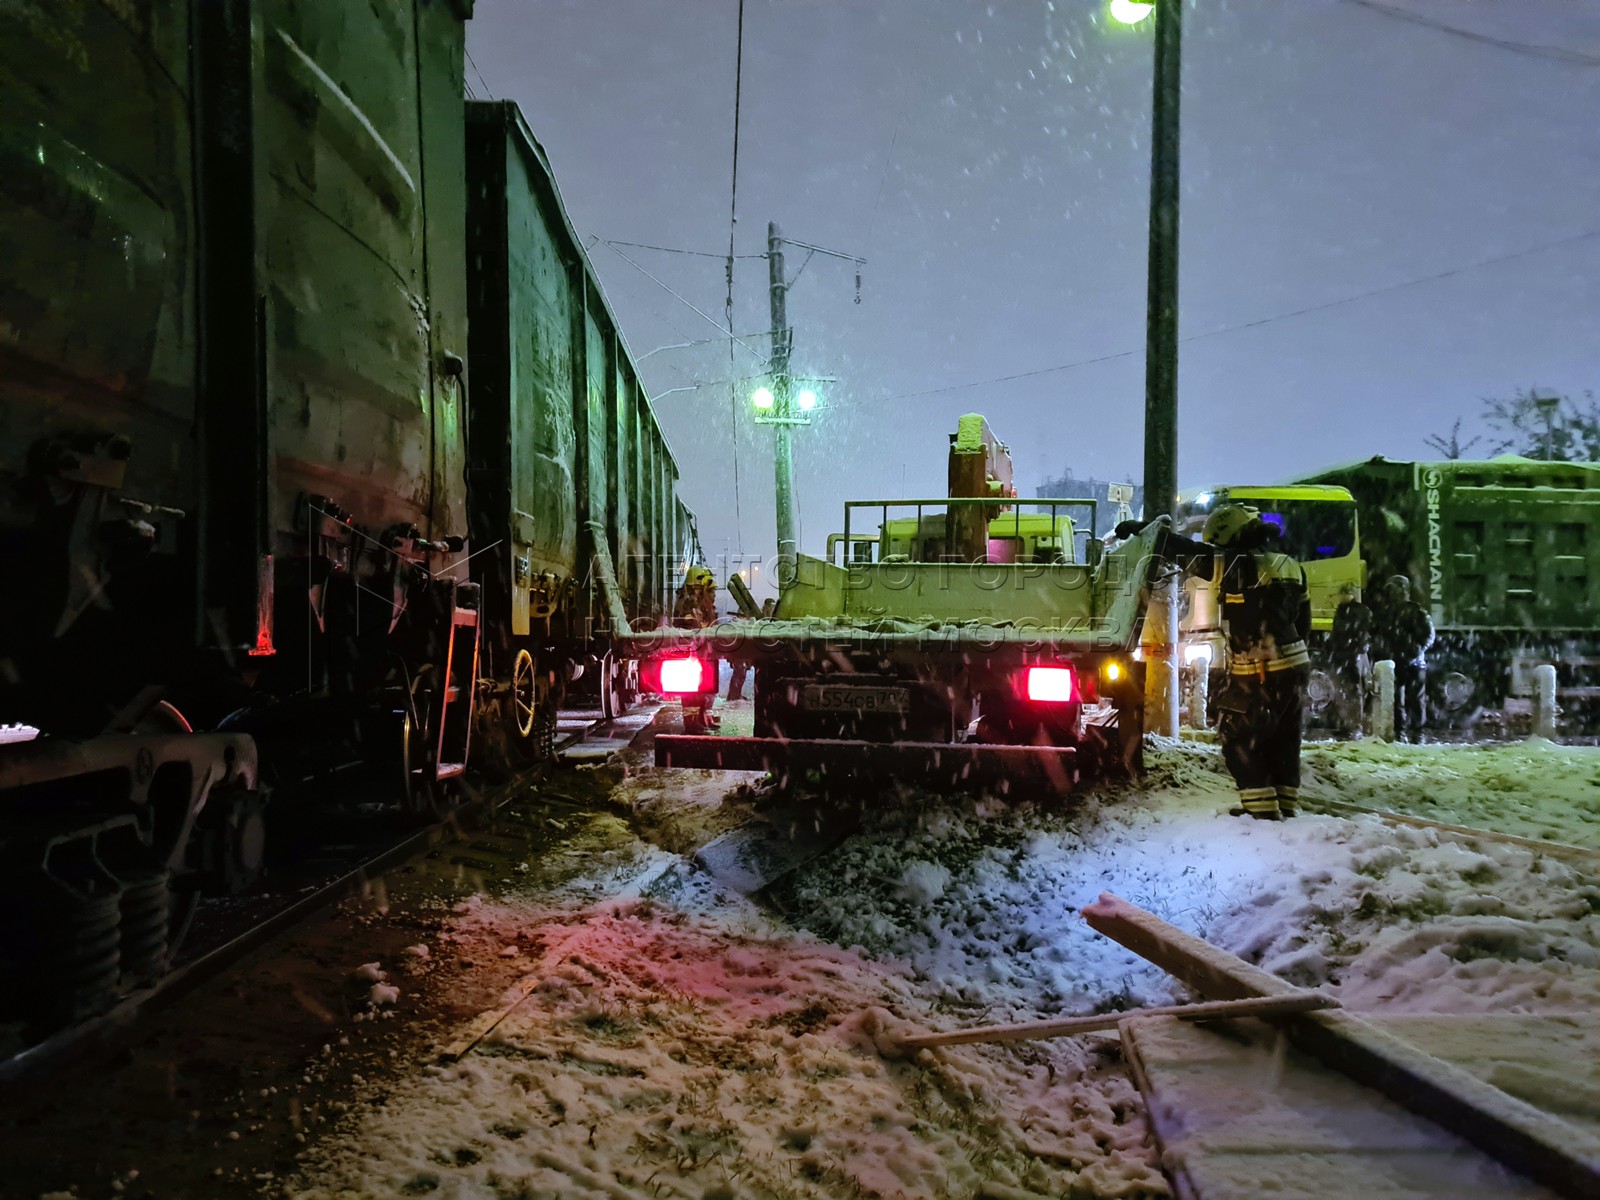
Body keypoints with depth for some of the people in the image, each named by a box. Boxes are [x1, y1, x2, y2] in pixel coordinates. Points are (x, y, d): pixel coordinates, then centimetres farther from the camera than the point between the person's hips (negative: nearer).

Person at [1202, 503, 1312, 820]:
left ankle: (1262, 808, -2)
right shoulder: (1291, 567, 10)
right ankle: (1283, 804, 27)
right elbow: (1303, 621, 16)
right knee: (1284, 741, 18)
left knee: (1238, 741, 1)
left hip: (1258, 676, -9)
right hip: (1295, 668, 9)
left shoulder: (1239, 565, -16)